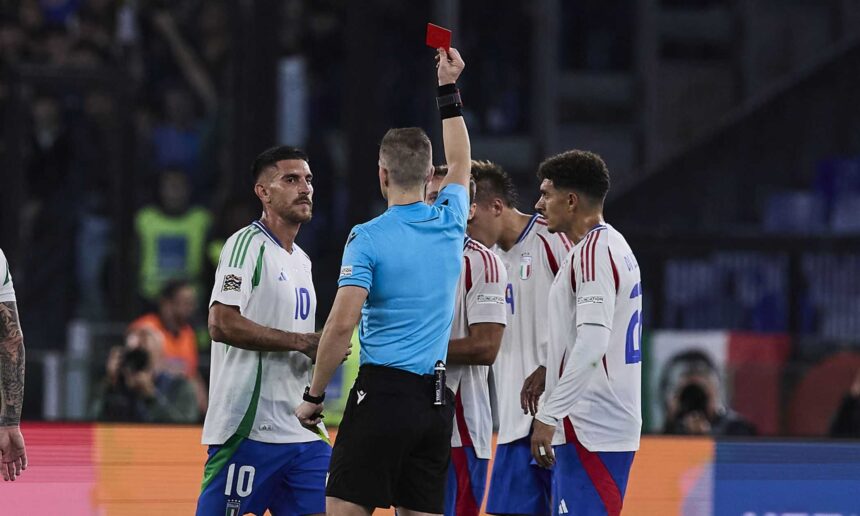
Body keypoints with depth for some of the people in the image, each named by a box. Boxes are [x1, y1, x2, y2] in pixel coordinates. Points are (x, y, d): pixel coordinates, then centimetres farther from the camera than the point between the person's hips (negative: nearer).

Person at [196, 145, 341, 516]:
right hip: (250, 427, -8)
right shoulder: (247, 244, -8)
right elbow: (221, 323, -20)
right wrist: (300, 341, -17)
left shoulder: (301, 260, 20)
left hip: (301, 429, 8)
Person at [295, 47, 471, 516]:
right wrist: (448, 89, 39)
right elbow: (459, 164, 30)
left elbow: (342, 322, -16)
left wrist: (314, 395, -7)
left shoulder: (368, 238, -8)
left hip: (384, 390, -6)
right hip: (437, 401, 6)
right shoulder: (450, 223, 9)